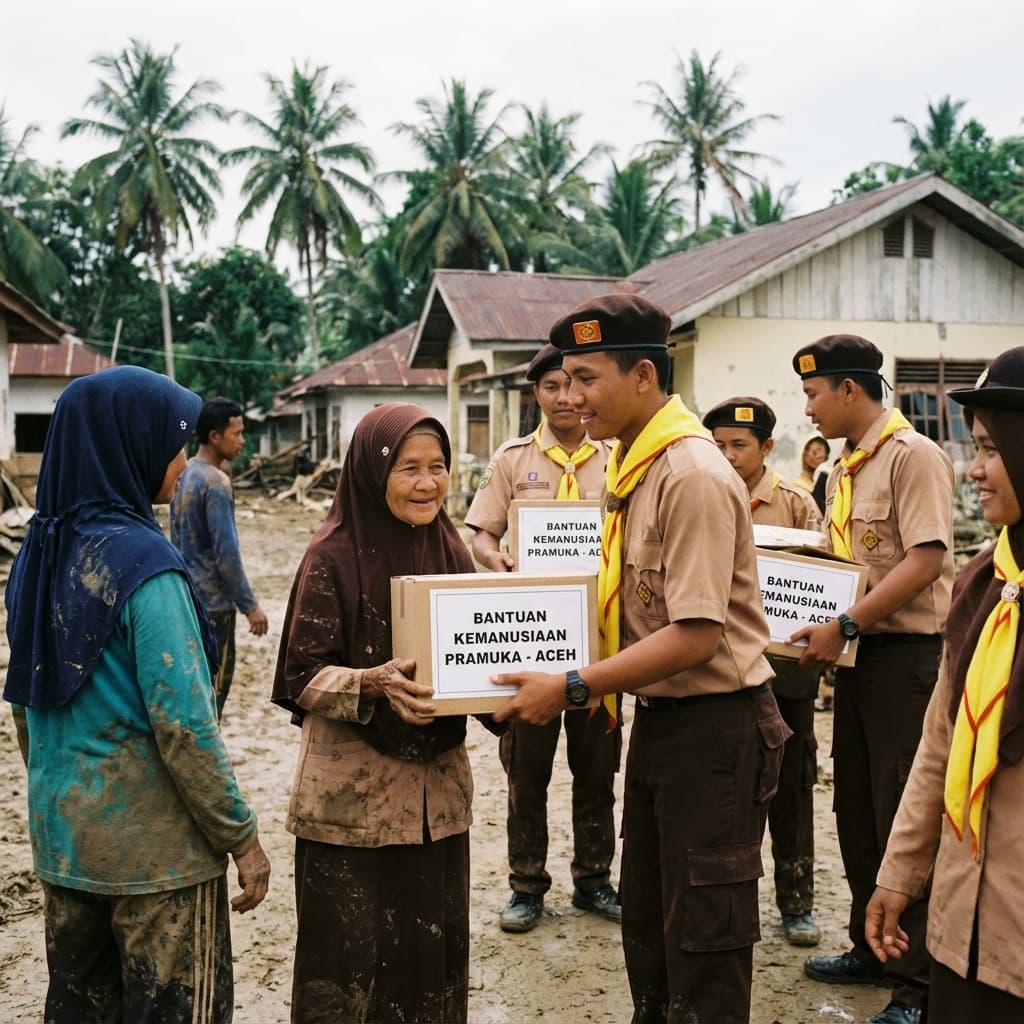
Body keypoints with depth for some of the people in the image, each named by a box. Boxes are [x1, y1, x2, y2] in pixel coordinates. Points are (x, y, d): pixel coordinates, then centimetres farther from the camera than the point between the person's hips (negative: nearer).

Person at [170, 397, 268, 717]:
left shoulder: (185, 475, 9)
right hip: (213, 602, -9)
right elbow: (226, 553, -21)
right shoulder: (216, 483, -18)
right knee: (213, 688, 1)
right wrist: (250, 606, -15)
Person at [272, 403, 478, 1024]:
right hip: (354, 794, -5)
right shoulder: (335, 557, -12)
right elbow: (303, 675, -11)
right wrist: (373, 683, -27)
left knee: (436, 943, 13)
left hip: (437, 787, 5)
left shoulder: (452, 551, 4)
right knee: (353, 952, 6)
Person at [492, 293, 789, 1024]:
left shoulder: (693, 475, -21)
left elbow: (695, 636, -25)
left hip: (714, 727, -9)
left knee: (703, 943, 5)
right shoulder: (636, 466, 8)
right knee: (647, 929, 20)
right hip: (660, 718, 9)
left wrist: (571, 688, -22)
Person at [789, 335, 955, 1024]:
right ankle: (873, 949, 30)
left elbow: (925, 560, -22)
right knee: (858, 813, 15)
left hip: (908, 655, -9)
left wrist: (843, 626, -22)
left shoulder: (913, 456, -14)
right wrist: (827, 631, 7)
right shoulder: (845, 472, 13)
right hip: (859, 654, 9)